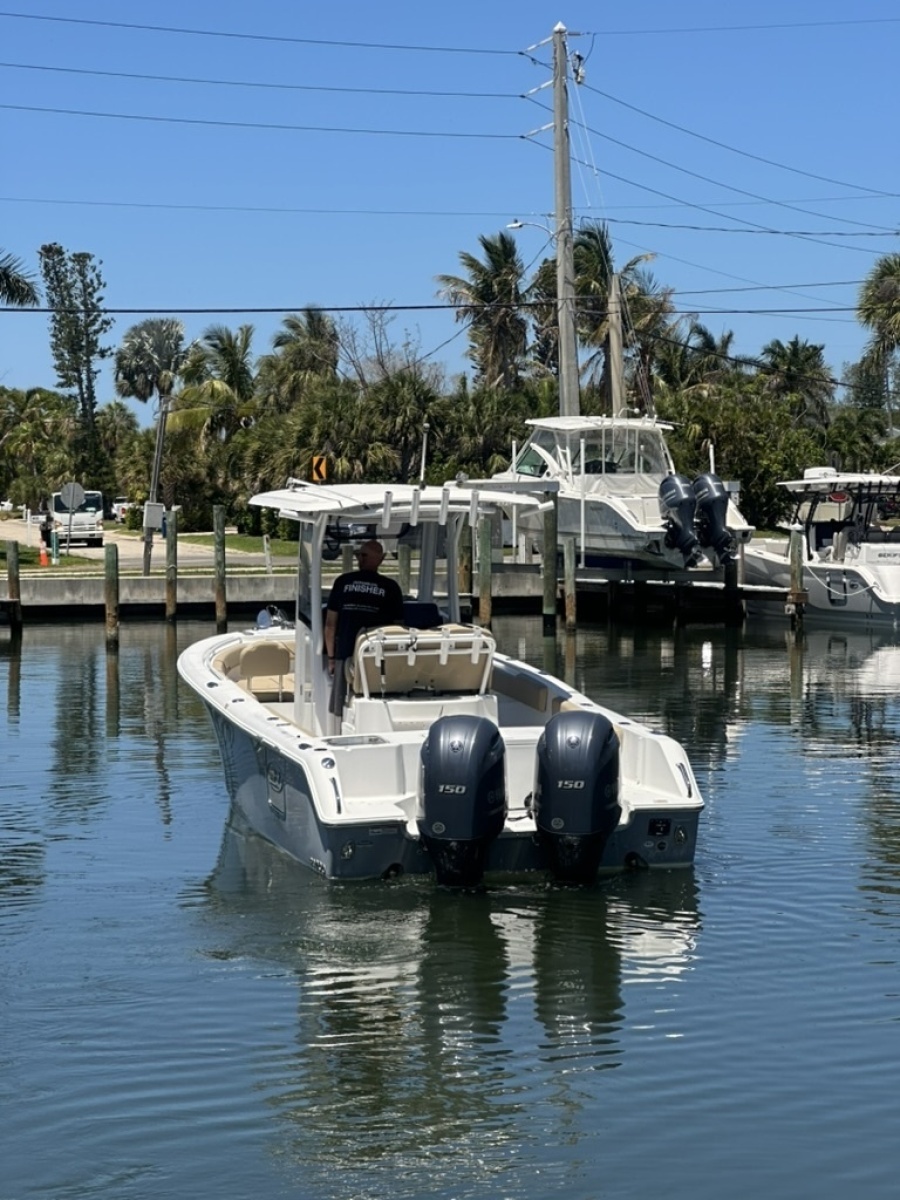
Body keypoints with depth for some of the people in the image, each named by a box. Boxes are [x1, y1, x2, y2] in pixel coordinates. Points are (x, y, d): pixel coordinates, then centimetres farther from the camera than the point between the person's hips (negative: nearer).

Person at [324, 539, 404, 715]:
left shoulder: (343, 582, 5)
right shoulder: (390, 587, 2)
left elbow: (330, 624, 8)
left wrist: (331, 657, 16)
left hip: (346, 655, 1)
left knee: (342, 711, 6)